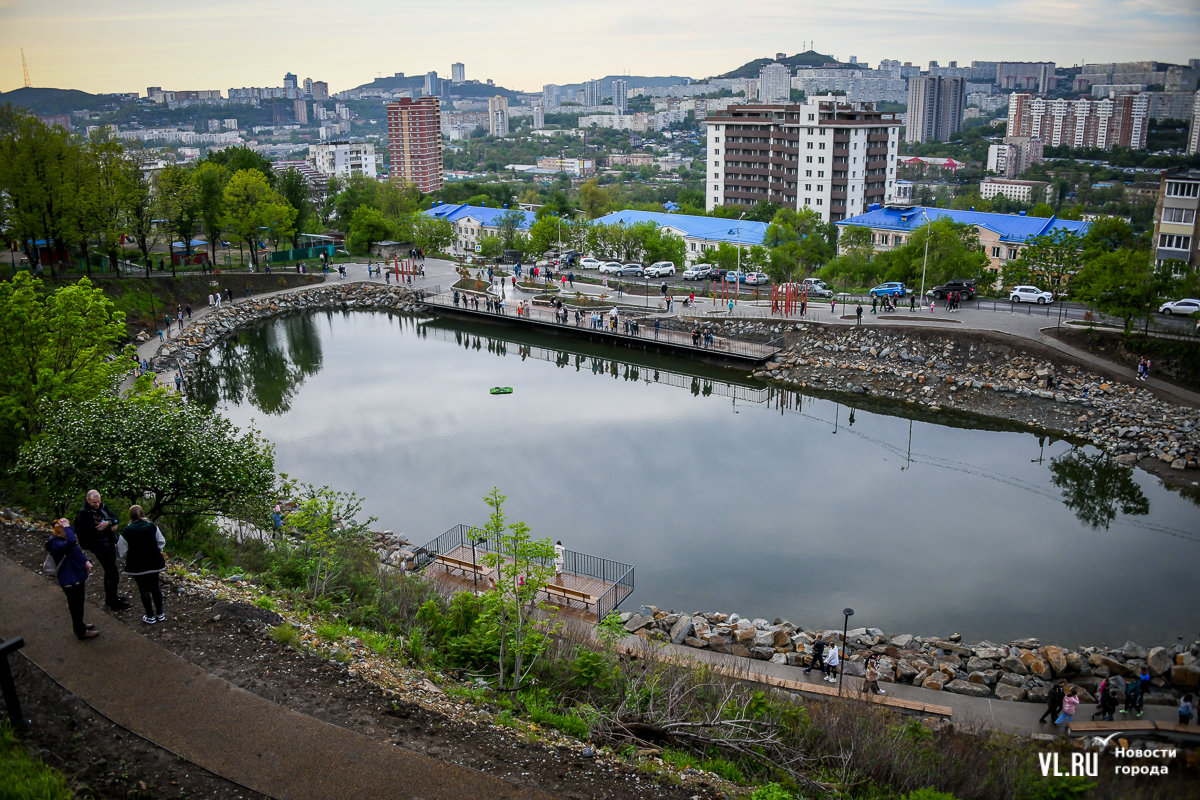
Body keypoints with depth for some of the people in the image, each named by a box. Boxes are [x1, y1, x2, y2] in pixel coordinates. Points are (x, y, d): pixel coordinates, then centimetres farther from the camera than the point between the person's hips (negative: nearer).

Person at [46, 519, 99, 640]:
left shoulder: (64, 540, 1)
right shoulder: (56, 544, -29)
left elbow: (77, 550, 16)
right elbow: (71, 541, -51)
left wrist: (86, 561, 1)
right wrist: (67, 527, -38)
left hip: (78, 576, 10)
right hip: (70, 580, -10)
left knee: (78, 604, 27)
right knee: (76, 605, 8)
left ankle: (78, 624, 47)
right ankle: (81, 631, 24)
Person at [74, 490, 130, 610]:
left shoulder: (103, 506, 2)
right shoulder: (83, 513, -18)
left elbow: (116, 518, 0)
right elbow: (91, 531, -25)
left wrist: (108, 522, -22)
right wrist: (110, 529, -18)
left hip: (110, 543, 8)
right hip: (99, 546, -8)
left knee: (109, 571, 21)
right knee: (113, 574, -5)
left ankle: (109, 598, 36)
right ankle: (113, 603, 6)